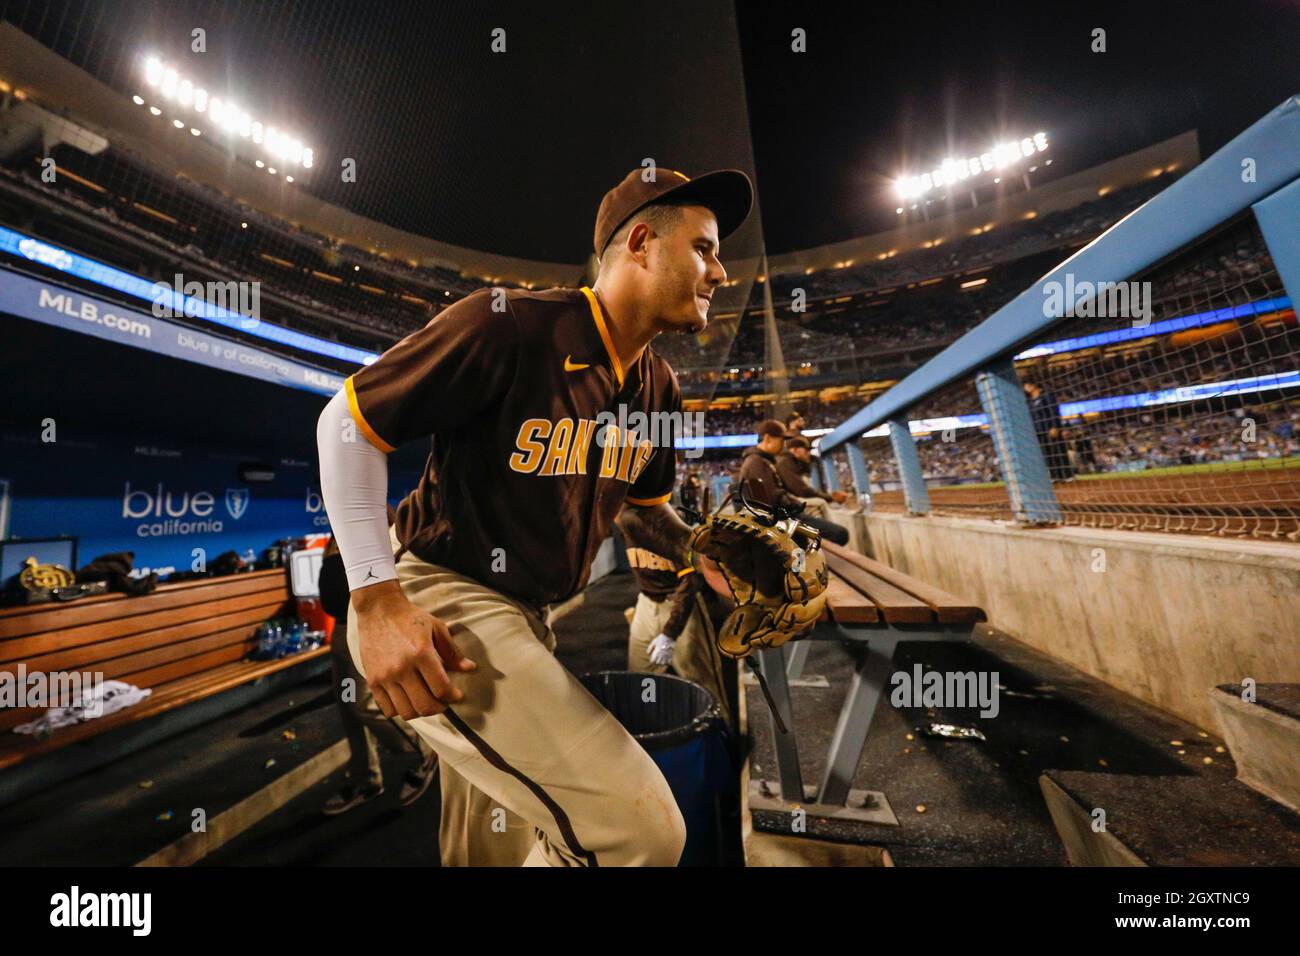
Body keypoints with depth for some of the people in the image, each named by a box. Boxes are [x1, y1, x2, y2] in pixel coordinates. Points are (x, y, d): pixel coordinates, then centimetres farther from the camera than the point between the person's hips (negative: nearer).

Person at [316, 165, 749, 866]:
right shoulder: (510, 324, -20)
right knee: (639, 828, -13)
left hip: (528, 617, 7)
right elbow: (347, 422, -13)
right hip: (436, 602, -7)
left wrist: (698, 552, -3)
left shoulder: (658, 389, 3)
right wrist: (377, 599, -19)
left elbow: (641, 504, 15)